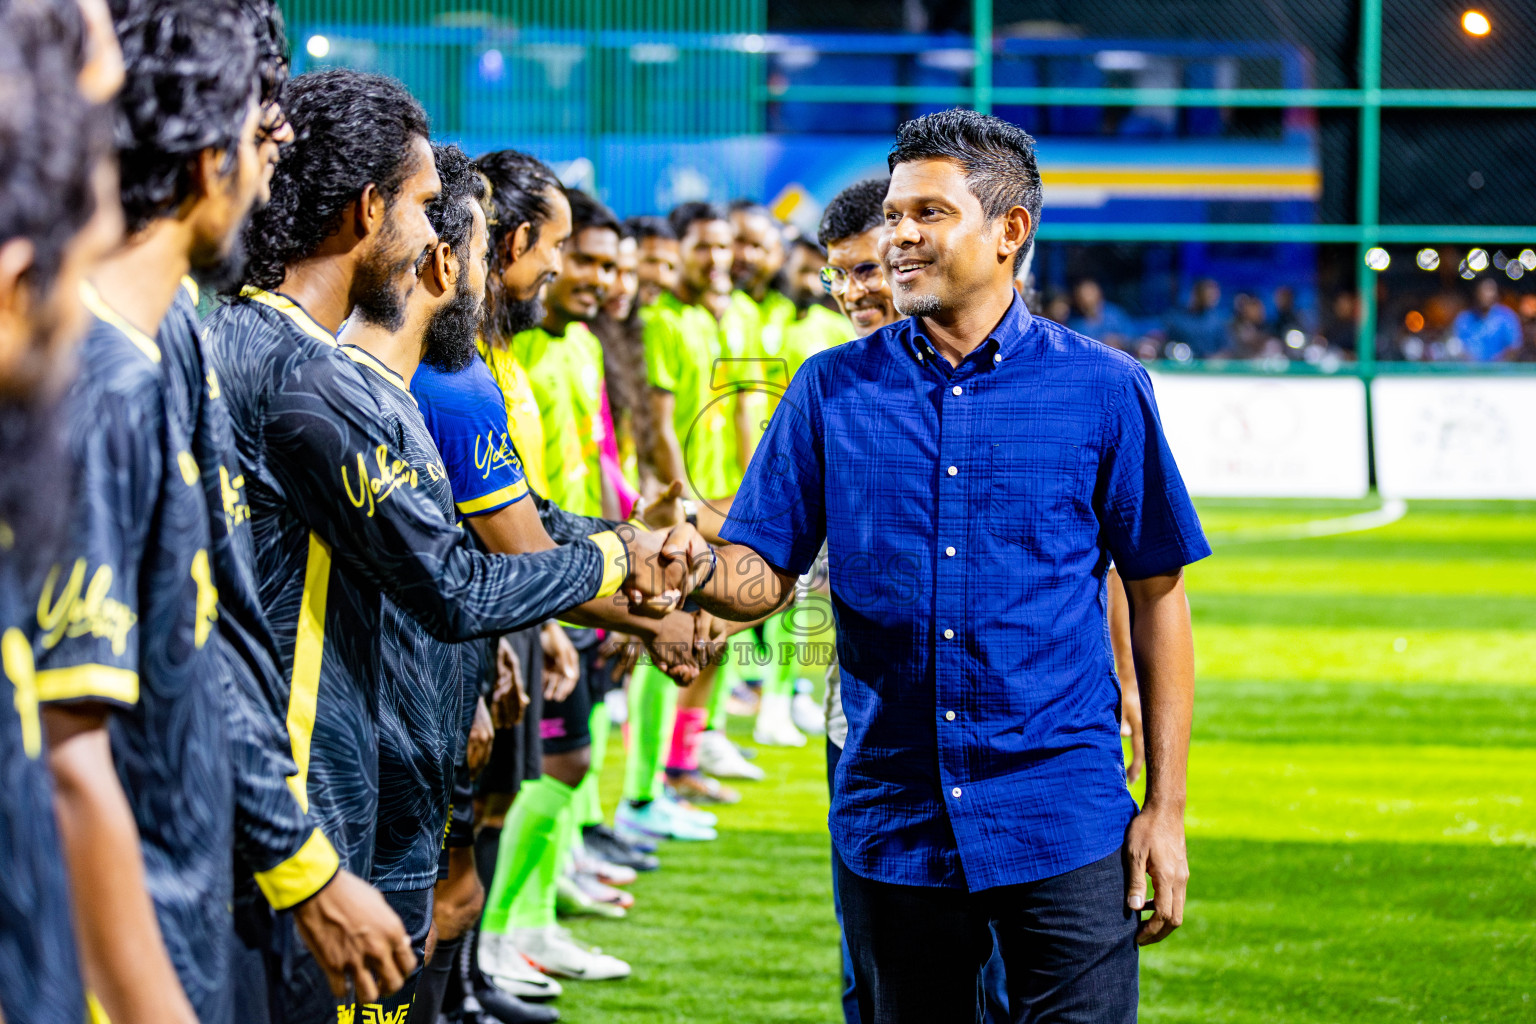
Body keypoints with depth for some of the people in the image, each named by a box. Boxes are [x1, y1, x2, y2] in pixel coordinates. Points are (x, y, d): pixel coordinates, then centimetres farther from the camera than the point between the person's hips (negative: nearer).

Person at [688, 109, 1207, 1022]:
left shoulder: (1104, 389, 0)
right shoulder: (834, 390, 5)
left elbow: (1157, 595, 3)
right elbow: (765, 573, 3)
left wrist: (1165, 808, -1)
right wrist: (702, 572, -21)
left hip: (1062, 827, -2)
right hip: (892, 826, 2)